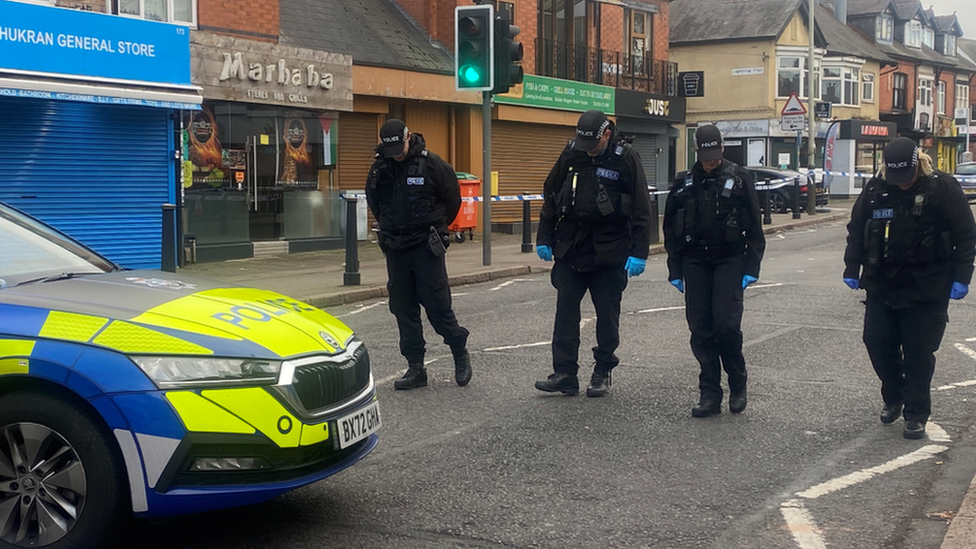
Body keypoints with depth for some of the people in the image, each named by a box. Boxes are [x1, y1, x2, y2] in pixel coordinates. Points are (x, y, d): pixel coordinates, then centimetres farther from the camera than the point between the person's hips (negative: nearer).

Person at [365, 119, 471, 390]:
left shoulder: (431, 163, -7)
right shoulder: (379, 169, 4)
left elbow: (452, 199, 4)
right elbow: (374, 203, 20)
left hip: (427, 247, -4)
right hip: (395, 249, 4)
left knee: (437, 304, -6)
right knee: (403, 308, 5)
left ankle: (460, 352, 16)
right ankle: (415, 368, 12)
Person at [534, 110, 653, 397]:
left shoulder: (626, 158, -8)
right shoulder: (571, 153, 2)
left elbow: (641, 210, -7)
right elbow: (551, 196, 12)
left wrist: (639, 253, -11)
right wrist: (545, 239, 10)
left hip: (609, 252, -3)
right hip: (570, 249, 3)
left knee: (607, 316, 6)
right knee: (565, 312, 1)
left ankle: (602, 373, 20)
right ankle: (565, 374, 5)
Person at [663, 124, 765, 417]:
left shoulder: (738, 179, 1)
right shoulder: (684, 185, 8)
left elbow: (754, 228, 1)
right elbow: (671, 230, 13)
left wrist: (751, 269, -5)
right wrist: (675, 271, 8)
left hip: (729, 261, -3)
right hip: (695, 263, 3)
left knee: (726, 324, -12)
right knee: (700, 329, 1)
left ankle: (738, 385, 10)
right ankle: (709, 394, 8)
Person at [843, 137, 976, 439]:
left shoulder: (943, 188, -11)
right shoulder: (876, 188, -1)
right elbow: (856, 230, 9)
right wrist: (852, 269, 5)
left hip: (926, 290, -4)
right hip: (882, 286, 4)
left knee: (919, 352, 2)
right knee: (877, 342, 6)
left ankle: (916, 414, 15)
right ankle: (893, 397, 29)